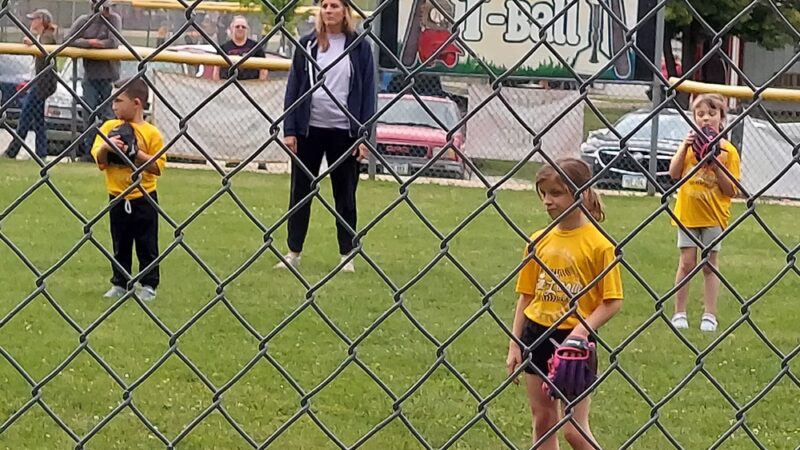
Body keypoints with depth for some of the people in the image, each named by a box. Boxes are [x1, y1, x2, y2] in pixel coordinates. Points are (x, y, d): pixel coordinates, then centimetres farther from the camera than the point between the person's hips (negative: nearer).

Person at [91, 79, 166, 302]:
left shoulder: (151, 133, -8)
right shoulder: (109, 127, 2)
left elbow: (158, 166, -11)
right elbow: (98, 158, -5)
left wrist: (135, 153, -20)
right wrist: (107, 147, -24)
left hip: (144, 199, -3)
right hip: (117, 198, 3)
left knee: (147, 246, 4)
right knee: (120, 246, 13)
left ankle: (148, 285, 12)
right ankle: (119, 284, 22)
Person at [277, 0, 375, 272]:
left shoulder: (359, 47, 0)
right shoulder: (307, 44, 3)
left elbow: (368, 92, 1)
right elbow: (294, 87, 4)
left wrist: (364, 135, -5)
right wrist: (289, 130, -2)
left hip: (343, 130, -1)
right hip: (309, 129, 1)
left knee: (345, 193, 6)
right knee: (301, 191, 5)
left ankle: (347, 255, 13)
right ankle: (293, 253, 13)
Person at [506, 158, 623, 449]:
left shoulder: (598, 244, -10)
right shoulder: (539, 241, 4)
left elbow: (613, 302, -9)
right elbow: (526, 296, 10)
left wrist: (584, 329, -23)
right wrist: (514, 345, 6)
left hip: (574, 340, -5)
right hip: (537, 335, 5)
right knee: (543, 421, 10)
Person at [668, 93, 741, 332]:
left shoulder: (728, 151, -3)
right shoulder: (690, 143, 5)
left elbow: (731, 190, -6)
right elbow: (674, 173, -5)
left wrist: (716, 166, -19)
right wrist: (685, 147, -15)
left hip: (713, 216, -1)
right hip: (688, 213, 1)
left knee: (710, 265, 4)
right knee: (687, 263, 2)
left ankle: (710, 316, 9)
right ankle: (680, 313, 9)